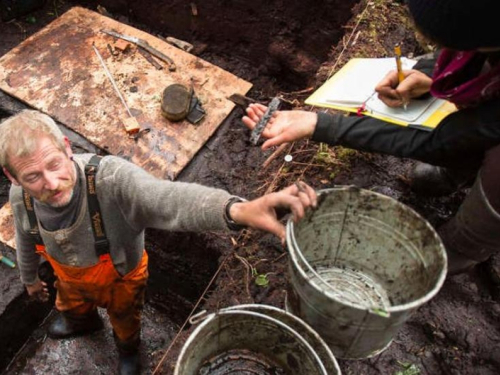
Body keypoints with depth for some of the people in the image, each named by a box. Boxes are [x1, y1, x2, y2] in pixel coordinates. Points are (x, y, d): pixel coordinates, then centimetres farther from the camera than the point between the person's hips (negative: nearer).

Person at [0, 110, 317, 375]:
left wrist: (238, 210, -89)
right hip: (71, 278, 4)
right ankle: (85, 323, 75)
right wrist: (30, 278, 17)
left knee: (125, 321, 30)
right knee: (72, 310, 38)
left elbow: (171, 200, -69)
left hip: (121, 279, -3)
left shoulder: (111, 179, -48)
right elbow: (26, 239, -3)